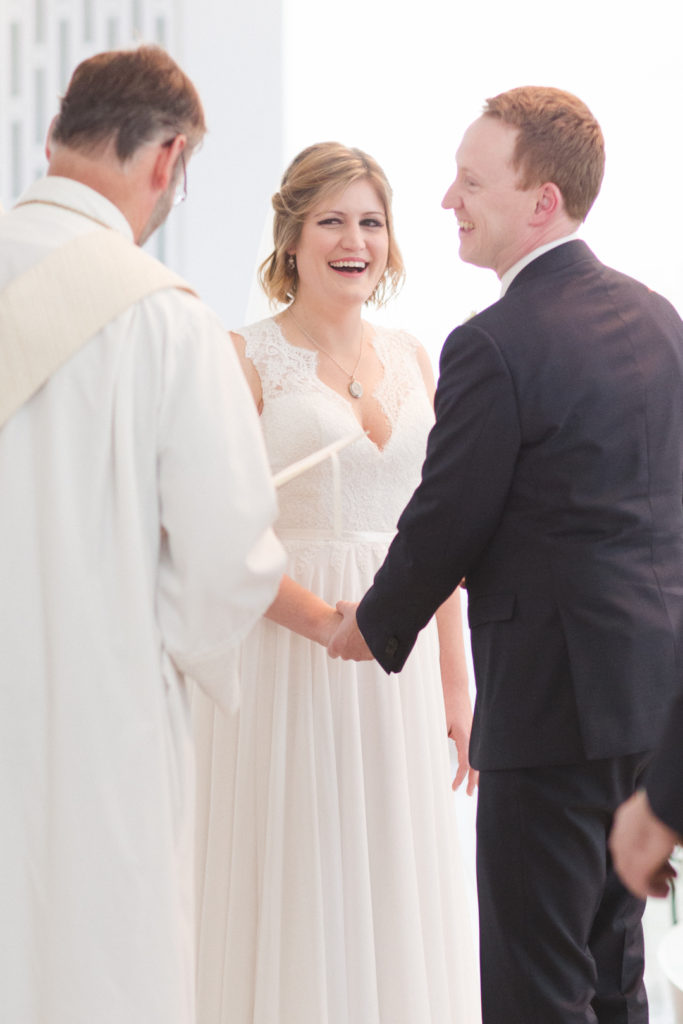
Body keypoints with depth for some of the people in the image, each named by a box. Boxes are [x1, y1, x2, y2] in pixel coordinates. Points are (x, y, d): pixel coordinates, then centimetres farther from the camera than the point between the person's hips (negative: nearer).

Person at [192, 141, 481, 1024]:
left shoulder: (410, 359, 10)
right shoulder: (247, 360, -6)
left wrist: (455, 682, 10)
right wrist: (321, 619, -24)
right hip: (284, 649, -5)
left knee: (398, 887, 9)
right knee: (295, 891, 0)